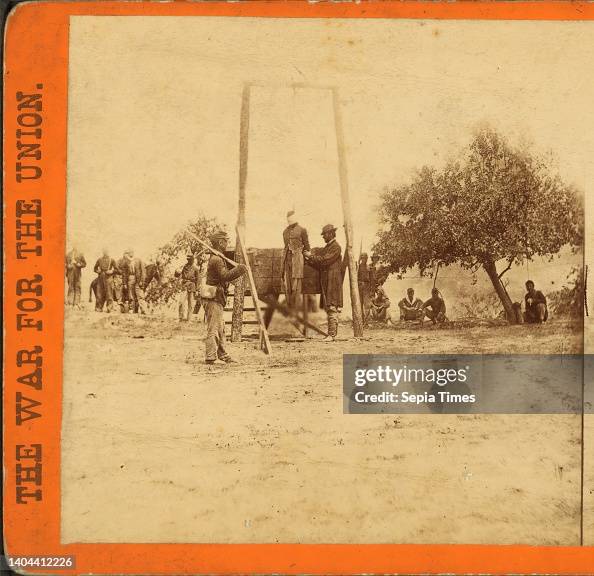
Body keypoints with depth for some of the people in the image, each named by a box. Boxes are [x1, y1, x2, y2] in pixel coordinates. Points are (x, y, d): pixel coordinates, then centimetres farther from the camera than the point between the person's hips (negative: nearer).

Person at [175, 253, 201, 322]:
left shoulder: (195, 268, -2)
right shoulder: (185, 266, 8)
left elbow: (198, 280, -2)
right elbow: (181, 275, 12)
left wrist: (197, 290, -6)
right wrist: (178, 273, -12)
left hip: (192, 286, -3)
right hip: (184, 286, 3)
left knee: (190, 303, 1)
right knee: (181, 301, -11)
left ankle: (188, 318, 8)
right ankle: (182, 317, -9)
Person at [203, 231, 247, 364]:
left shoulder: (216, 258, 18)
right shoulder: (216, 259, -16)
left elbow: (224, 275, 21)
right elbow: (225, 276, -26)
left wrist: (237, 270, 15)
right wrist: (239, 270, -20)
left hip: (217, 299, 11)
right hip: (213, 299, -11)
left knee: (220, 328, 17)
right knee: (213, 329, -9)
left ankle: (222, 355, 26)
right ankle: (210, 357, -8)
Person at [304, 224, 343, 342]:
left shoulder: (336, 247, -10)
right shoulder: (326, 247, 19)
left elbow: (325, 260, -19)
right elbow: (320, 264, 18)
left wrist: (311, 256, -9)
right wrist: (309, 260, 4)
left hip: (333, 282, -10)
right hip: (326, 283, 10)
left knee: (332, 308, -11)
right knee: (328, 308, 10)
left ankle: (332, 335, -12)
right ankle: (331, 333, 14)